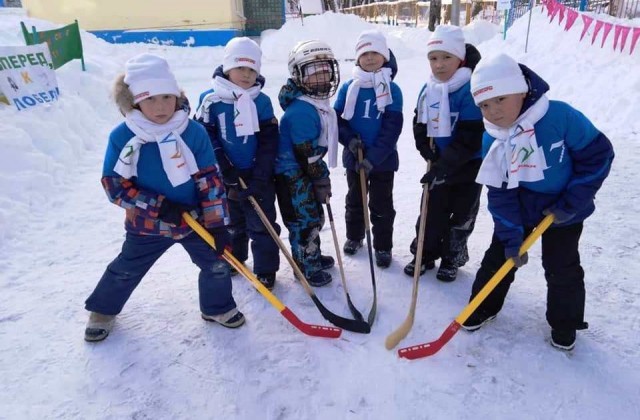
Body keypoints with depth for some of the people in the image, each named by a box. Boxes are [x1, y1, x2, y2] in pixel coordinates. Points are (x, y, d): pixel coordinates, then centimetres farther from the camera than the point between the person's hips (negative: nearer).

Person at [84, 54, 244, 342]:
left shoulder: (194, 132, -14)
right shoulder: (122, 137, -14)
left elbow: (210, 181, -11)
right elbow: (114, 186, -11)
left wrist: (217, 224, -13)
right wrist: (159, 207, -22)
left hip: (195, 219, 0)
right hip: (146, 225, 0)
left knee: (216, 264, 5)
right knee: (125, 271, 17)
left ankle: (217, 307, 33)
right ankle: (103, 311, 44)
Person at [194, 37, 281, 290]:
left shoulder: (261, 101, -5)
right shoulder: (211, 100, -8)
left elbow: (269, 142, -7)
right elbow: (205, 139, -7)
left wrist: (259, 178, -14)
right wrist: (225, 171, -14)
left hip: (258, 177, -1)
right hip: (225, 178, 1)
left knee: (262, 224, 4)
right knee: (231, 222, 19)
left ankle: (265, 271, 17)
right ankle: (234, 259, 40)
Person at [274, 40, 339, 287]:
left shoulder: (319, 103, 8)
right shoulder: (301, 111, -25)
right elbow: (306, 154, -23)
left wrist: (321, 176, 18)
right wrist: (321, 180, -14)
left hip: (305, 171, 10)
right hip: (293, 174, -10)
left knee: (314, 217, 21)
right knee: (304, 221, 0)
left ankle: (313, 256, 39)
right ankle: (306, 268, 16)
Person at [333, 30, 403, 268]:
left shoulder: (392, 90, -8)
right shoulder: (349, 88, -2)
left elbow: (392, 128, -14)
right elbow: (336, 117, 1)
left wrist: (373, 157, -21)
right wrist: (349, 139, -17)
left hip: (383, 160, -2)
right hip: (353, 157, 3)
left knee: (381, 204, 9)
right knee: (354, 199, 19)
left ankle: (383, 247, 24)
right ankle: (354, 236, 40)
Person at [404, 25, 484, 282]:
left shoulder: (471, 91, -21)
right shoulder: (428, 90, 1)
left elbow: (469, 138, -25)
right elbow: (420, 127, 8)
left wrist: (443, 166, -26)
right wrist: (430, 154, -8)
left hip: (468, 167, -5)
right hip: (438, 165, 5)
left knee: (461, 217, 11)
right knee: (431, 213, 14)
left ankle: (452, 260, 29)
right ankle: (425, 254, 30)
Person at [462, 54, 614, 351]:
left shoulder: (561, 117, -27)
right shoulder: (492, 141, -15)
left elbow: (598, 154, -18)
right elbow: (499, 193, -11)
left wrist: (571, 203, -19)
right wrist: (511, 236, -16)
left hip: (564, 210, -2)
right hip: (519, 209, 3)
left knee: (561, 269, 7)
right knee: (498, 256, 6)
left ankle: (564, 324, 31)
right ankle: (484, 307, 28)